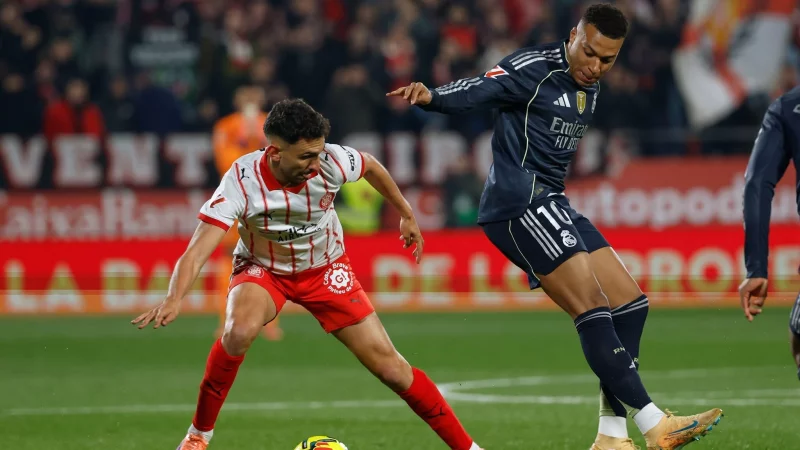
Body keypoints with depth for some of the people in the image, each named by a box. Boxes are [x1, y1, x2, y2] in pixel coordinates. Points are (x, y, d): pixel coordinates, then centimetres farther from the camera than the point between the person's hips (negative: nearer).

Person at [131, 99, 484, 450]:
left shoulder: (331, 162, -26)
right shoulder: (242, 181, -33)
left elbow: (371, 166, 0)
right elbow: (197, 252, -39)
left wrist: (407, 215, 12)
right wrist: (174, 299, -57)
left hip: (325, 270, 2)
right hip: (262, 270, -2)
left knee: (390, 367, -5)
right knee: (239, 332, -35)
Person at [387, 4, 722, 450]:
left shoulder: (590, 89, 15)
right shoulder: (534, 69, -12)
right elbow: (477, 91, -26)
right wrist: (431, 96, -45)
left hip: (552, 205, 10)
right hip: (521, 206, -10)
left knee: (631, 304, 6)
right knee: (594, 309, -16)